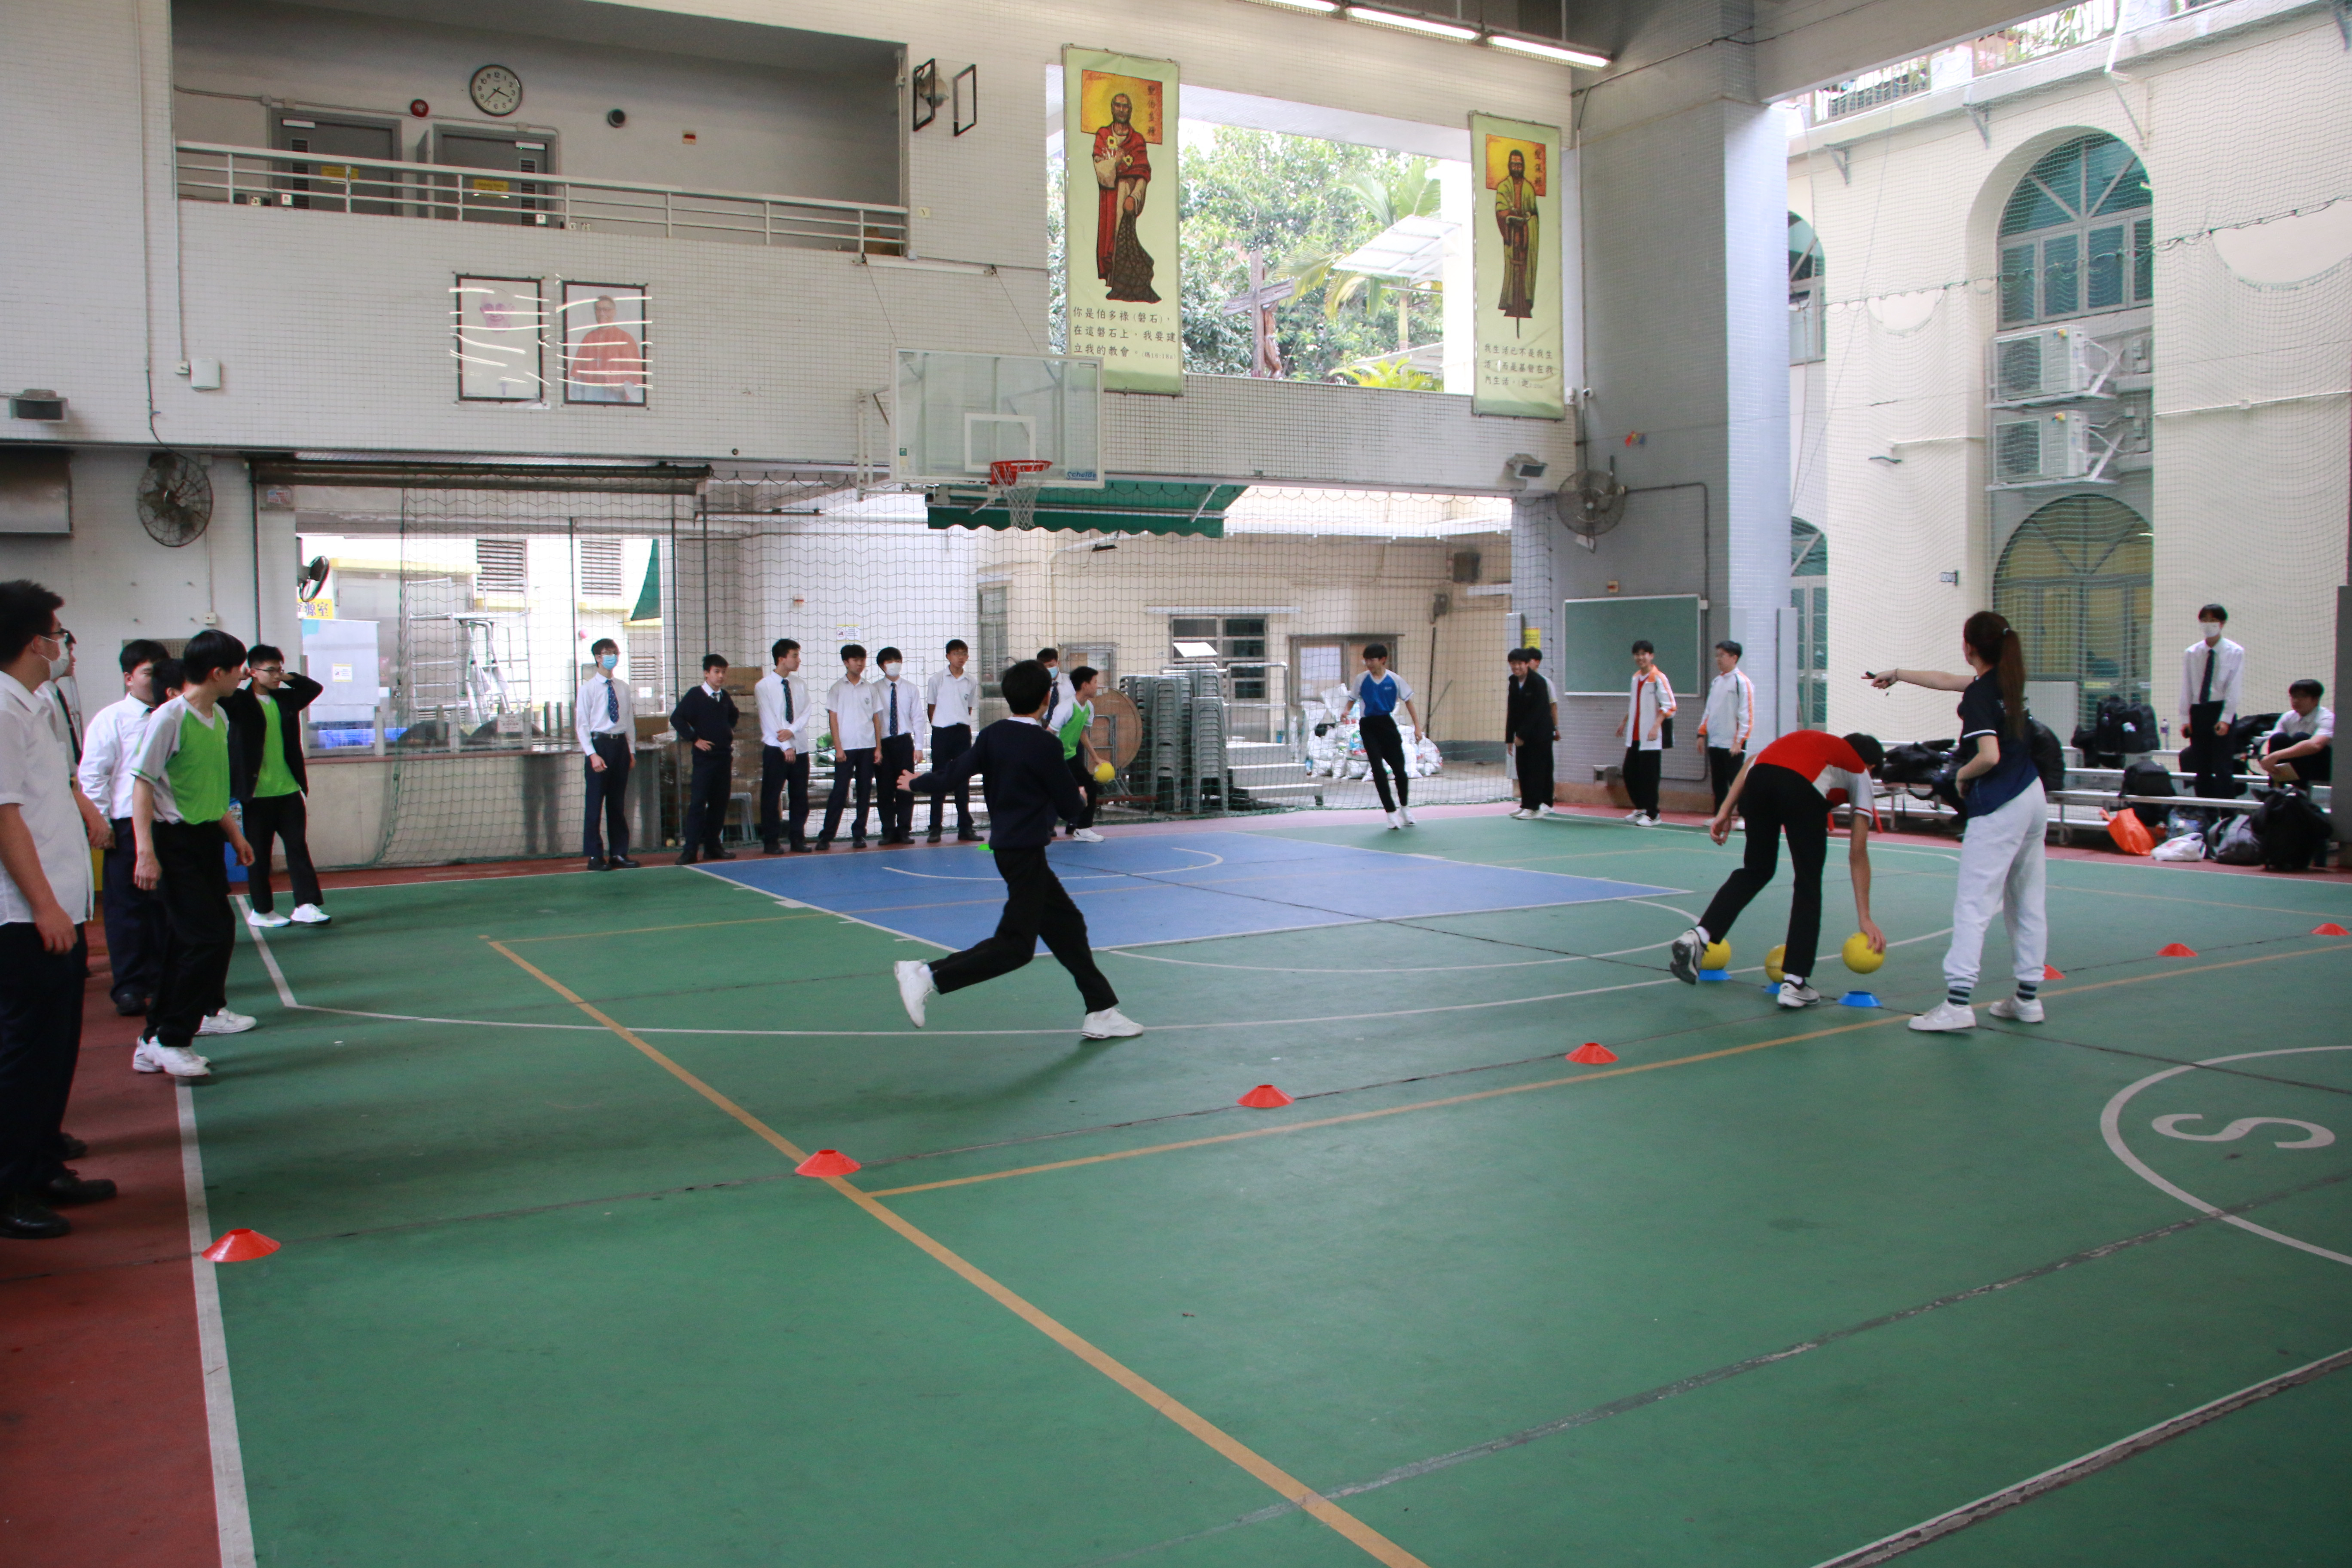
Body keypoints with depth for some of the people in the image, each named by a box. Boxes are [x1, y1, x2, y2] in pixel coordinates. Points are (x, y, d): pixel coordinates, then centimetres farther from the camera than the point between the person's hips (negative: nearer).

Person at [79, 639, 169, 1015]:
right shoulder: (111, 719, -3)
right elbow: (92, 775, -3)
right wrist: (101, 823, -7)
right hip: (127, 826, -4)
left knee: (165, 904, 10)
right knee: (127, 907, 1)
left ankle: (159, 978, 22)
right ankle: (129, 987, 8)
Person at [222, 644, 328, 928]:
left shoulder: (285, 698, 10)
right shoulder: (240, 701, -4)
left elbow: (315, 688, 21)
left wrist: (290, 678, 7)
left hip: (289, 790, 4)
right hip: (256, 794, -4)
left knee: (298, 847, 1)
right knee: (259, 854, 5)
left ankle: (307, 905, 1)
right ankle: (261, 910, 14)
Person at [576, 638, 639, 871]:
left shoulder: (623, 687, 9)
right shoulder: (588, 688, -5)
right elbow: (582, 725, -7)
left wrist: (631, 750, 7)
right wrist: (593, 755, -14)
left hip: (621, 745, 5)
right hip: (598, 744, -5)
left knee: (618, 803, 10)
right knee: (595, 803, -1)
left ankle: (619, 854, 16)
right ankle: (595, 856, 6)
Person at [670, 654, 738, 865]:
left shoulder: (725, 697, 11)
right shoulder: (695, 695, -6)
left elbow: (733, 715, 32)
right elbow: (676, 718, -12)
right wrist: (695, 739, -12)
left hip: (724, 755, 6)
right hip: (704, 755, -6)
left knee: (720, 803, 8)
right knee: (698, 802, -9)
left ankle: (712, 845, 15)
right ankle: (690, 849, -9)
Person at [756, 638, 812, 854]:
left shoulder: (801, 685, 8)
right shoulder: (763, 687, -5)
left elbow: (806, 713, 2)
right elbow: (769, 720, -9)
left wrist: (792, 731, -16)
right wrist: (786, 747, -13)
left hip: (799, 747, 4)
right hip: (775, 749, -4)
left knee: (800, 796, 6)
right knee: (771, 796, -1)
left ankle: (798, 838, 14)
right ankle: (771, 841, 7)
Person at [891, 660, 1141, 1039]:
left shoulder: (993, 735, 2)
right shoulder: (1046, 745, -16)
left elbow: (956, 770, 6)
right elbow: (1069, 808, -10)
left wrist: (917, 783, 25)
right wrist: (1081, 799, 14)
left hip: (1007, 847, 9)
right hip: (1026, 853, -9)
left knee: (1067, 925, 14)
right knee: (1015, 945, -6)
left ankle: (1101, 1014, 19)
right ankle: (929, 975, -13)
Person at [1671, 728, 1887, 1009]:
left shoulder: (1807, 739, 41)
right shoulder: (1860, 775, 31)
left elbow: (1752, 762, 22)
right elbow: (1857, 853, 25)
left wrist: (1725, 811, 19)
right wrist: (1864, 917, 26)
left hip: (1760, 775, 4)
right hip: (1805, 788, -3)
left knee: (1755, 870, 22)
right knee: (1808, 886, 13)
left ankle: (1697, 936, 8)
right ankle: (1794, 983, 13)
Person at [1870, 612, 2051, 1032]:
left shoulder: (1978, 696, -16)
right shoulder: (2006, 680, 10)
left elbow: (1989, 756, -27)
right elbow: (1948, 680, 25)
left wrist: (1963, 775, -8)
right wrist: (1897, 675, 34)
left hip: (1999, 809, -9)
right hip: (2032, 799, 9)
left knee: (1972, 905, -10)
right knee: (2027, 903, 14)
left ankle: (1957, 1001, -15)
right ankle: (2028, 997, 20)